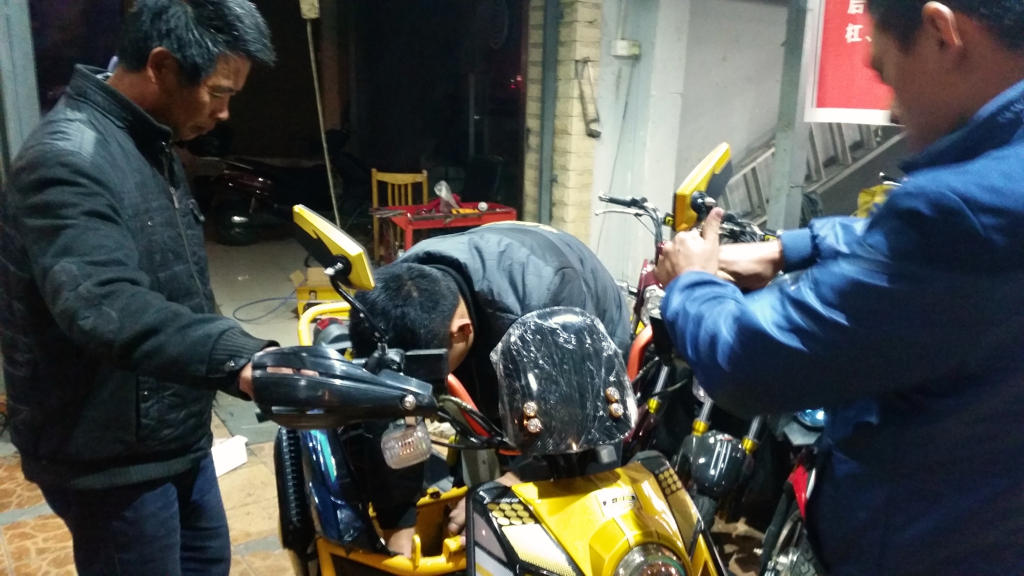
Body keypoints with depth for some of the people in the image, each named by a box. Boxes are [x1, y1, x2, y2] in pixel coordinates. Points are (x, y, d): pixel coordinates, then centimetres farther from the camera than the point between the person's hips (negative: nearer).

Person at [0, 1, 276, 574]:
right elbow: (104, 306, -42)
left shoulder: (148, 144, 8)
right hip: (112, 459, -9)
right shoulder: (68, 160, -24)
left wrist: (232, 353, 24)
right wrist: (234, 357, -55)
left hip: (173, 434, 9)